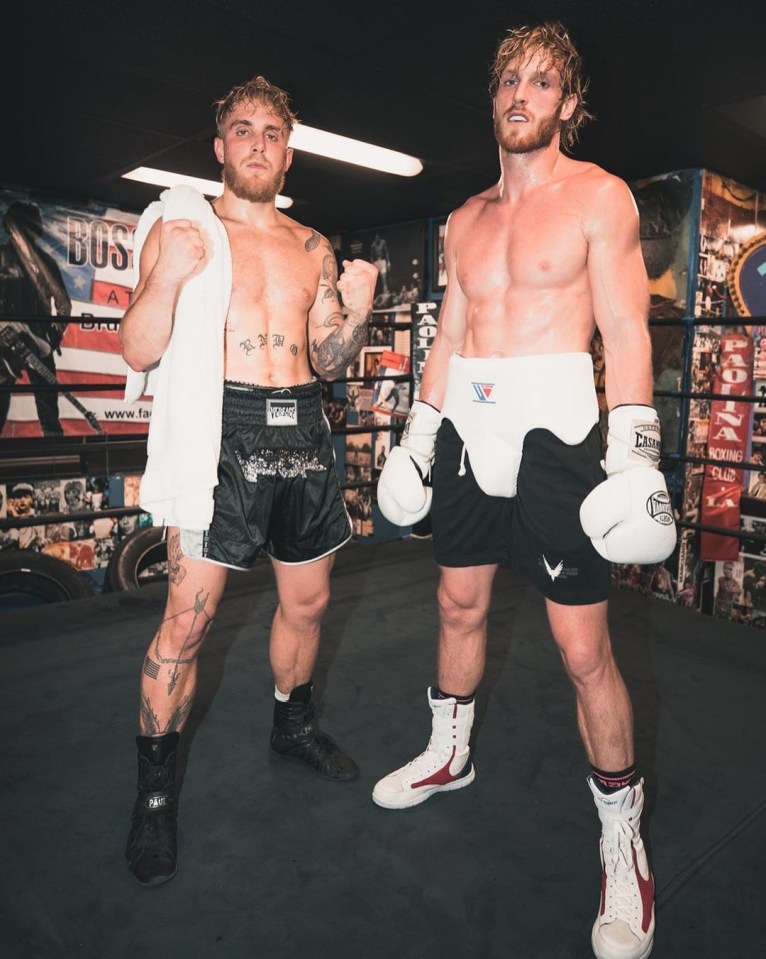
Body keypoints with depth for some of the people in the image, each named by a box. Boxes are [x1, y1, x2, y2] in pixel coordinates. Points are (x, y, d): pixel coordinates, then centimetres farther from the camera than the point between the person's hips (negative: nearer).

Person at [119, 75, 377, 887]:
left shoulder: (313, 248, 15)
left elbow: (329, 362, 14)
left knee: (307, 601, 14)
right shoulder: (182, 228, 3)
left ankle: (293, 724, 38)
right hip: (224, 431, -5)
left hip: (303, 433, 5)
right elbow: (139, 352, -5)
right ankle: (155, 791, 12)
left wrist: (355, 314, -5)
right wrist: (167, 277, -21)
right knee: (187, 617, -7)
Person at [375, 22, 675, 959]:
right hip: (467, 432, 6)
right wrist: (418, 434, 15)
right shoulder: (467, 218, 16)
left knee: (584, 647, -3)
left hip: (552, 433, -5)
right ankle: (449, 753, 39)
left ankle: (622, 835, 17)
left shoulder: (598, 197, 1)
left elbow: (627, 334, -5)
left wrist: (634, 454, -14)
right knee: (458, 605, 16)